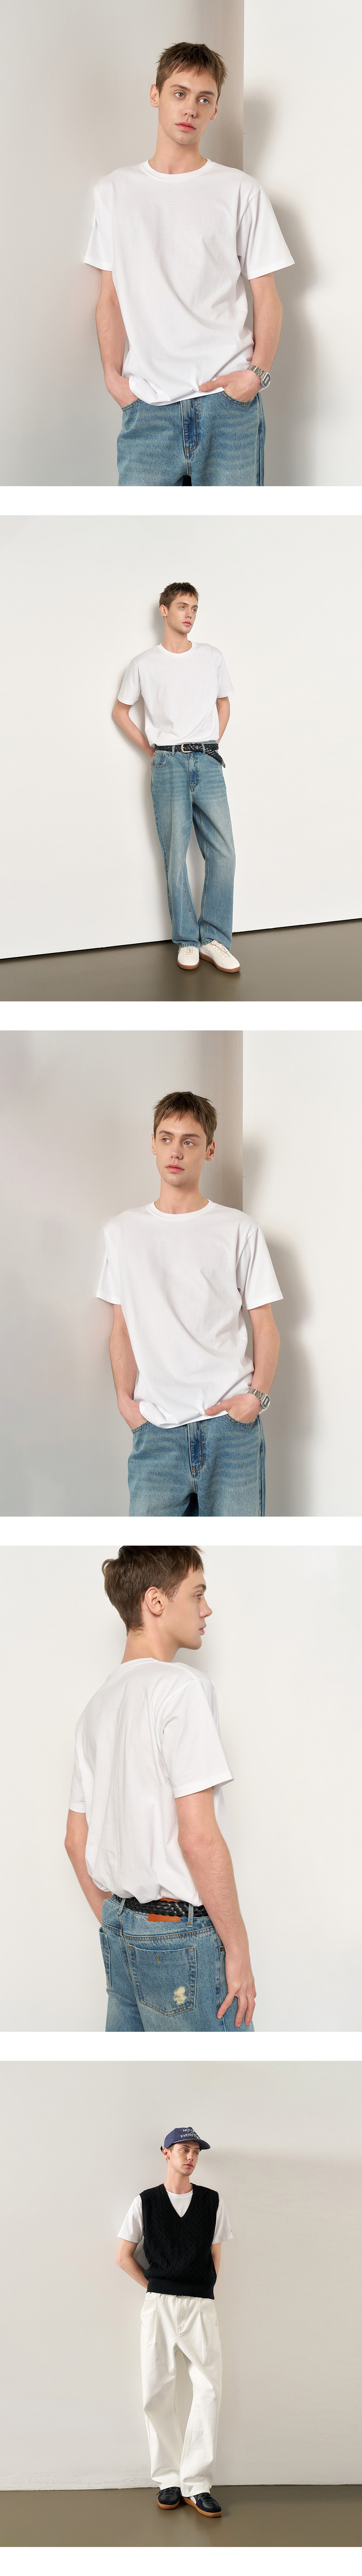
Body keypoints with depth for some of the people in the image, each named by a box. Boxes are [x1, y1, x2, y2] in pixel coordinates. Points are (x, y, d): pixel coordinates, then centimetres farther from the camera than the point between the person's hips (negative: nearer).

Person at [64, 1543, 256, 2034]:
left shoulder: (99, 1704, 13)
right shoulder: (183, 1688, -13)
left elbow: (76, 1840, 17)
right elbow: (199, 1838, -19)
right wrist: (237, 1948, -13)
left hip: (121, 1932, 9)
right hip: (182, 1935, -9)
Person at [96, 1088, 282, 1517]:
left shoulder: (240, 1231, 7)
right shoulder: (123, 1231, 12)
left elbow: (264, 1324, 7)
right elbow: (122, 1326, 14)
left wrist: (258, 1394, -8)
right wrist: (125, 1399, 2)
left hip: (230, 1419, -1)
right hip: (157, 1427, 1)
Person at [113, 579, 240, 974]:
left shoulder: (212, 657, 10)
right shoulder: (145, 665, 4)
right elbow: (120, 712, 15)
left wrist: (212, 746, 14)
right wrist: (152, 750, 8)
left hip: (208, 763, 2)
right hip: (168, 765, -2)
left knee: (223, 852, -6)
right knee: (176, 856, -2)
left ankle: (214, 939, 1)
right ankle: (187, 941, 5)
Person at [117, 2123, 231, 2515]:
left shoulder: (212, 2202, 9)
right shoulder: (145, 2202, 6)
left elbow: (215, 2256, 14)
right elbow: (124, 2256, 10)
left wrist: (200, 2295, 9)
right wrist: (157, 2291, 6)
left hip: (201, 2305, 0)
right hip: (158, 2305, 0)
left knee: (209, 2391, -9)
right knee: (157, 2393, -2)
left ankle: (196, 2484, -6)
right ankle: (169, 2480, 6)